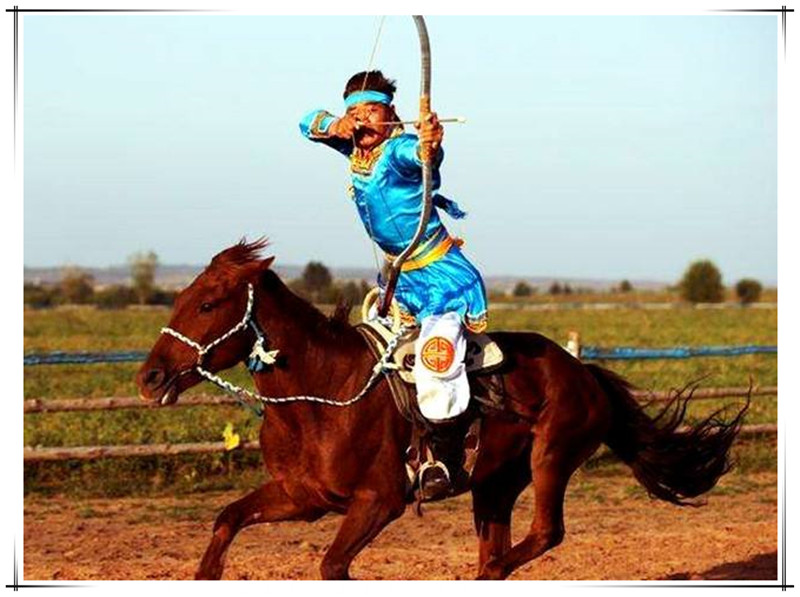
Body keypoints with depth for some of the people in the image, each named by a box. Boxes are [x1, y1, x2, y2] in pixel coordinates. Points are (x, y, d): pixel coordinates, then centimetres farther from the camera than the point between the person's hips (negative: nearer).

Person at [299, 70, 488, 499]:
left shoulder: (399, 149, -21)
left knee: (435, 356, -29)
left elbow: (423, 155, -45)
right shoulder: (354, 148, 4)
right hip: (400, 277, 10)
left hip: (443, 274, -10)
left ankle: (440, 453, -16)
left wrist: (430, 144, -69)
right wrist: (334, 126, -6)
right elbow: (309, 124, 16)